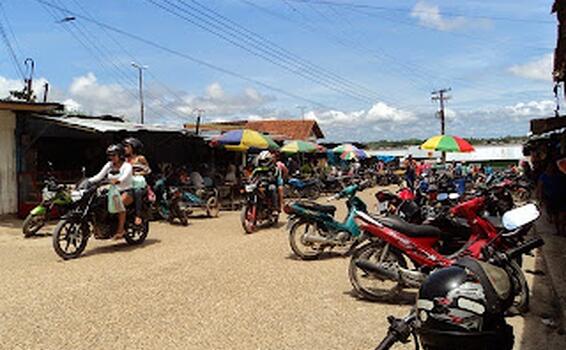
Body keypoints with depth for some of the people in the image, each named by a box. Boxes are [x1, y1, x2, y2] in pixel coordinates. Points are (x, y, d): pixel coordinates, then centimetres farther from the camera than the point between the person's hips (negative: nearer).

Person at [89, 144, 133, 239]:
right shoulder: (109, 165, 11)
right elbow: (99, 176, 3)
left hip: (126, 192, -6)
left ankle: (120, 230, -31)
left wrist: (117, 181, -48)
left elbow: (125, 176, -27)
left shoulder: (127, 165, -7)